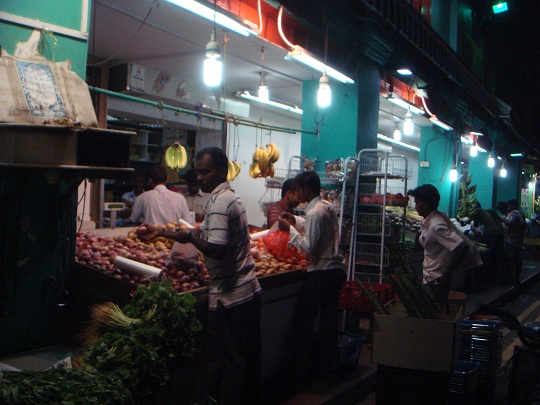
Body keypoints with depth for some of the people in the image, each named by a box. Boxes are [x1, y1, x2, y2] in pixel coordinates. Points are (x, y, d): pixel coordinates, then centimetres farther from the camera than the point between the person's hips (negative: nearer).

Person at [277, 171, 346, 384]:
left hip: (320, 274, -9)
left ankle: (303, 373, 10)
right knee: (329, 321, 14)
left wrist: (290, 229, -12)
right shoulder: (328, 206, 10)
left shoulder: (314, 212, -17)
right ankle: (330, 370, 21)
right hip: (336, 270, 9)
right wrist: (296, 222, 15)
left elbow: (309, 246, -21)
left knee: (305, 323, 3)